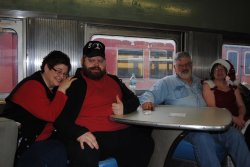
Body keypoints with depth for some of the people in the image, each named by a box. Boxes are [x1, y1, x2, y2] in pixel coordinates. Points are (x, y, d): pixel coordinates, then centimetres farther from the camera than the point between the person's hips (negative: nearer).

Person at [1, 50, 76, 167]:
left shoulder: (53, 88, 9)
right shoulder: (32, 86, -17)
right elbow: (50, 115, -26)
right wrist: (62, 90, -20)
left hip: (40, 138, 8)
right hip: (21, 143, -8)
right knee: (59, 153, -24)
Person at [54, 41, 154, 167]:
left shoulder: (114, 80, 23)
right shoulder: (73, 84, 5)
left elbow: (134, 100, 27)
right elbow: (60, 117, -4)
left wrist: (124, 108, 2)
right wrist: (79, 132, -24)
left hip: (123, 133, 7)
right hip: (91, 136, -6)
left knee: (145, 143, -18)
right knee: (85, 155, -38)